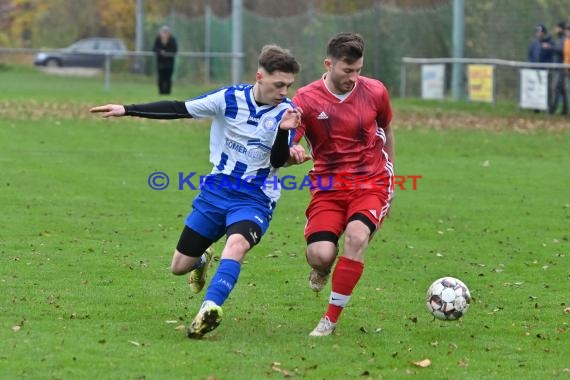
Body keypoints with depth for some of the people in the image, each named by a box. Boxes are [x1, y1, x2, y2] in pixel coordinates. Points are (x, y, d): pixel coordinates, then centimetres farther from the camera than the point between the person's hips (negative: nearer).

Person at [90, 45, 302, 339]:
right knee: (179, 267, 10)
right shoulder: (230, 99, -9)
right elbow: (179, 109, -5)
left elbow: (278, 161, -13)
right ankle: (201, 262, 47)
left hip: (255, 199, -2)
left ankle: (209, 309, -48)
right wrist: (127, 110, -8)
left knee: (237, 244, -36)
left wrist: (284, 131, -31)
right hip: (216, 190, 2)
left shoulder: (286, 111, -8)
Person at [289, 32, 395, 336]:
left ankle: (331, 318, -16)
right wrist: (292, 153, -37)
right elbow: (283, 149, -12)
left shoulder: (374, 92, -1)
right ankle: (322, 267, 22)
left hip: (370, 182, 1)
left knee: (356, 235, -29)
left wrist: (388, 178, 20)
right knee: (320, 254, -22)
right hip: (328, 184, -1)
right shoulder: (306, 100, -8)